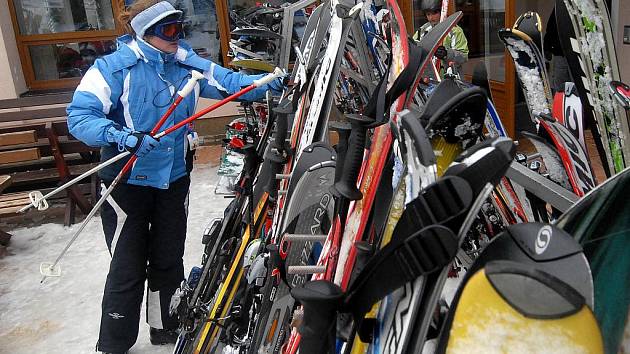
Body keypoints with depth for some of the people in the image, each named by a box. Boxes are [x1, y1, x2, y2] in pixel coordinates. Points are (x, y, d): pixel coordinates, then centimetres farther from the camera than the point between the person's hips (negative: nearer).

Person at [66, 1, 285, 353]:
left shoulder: (187, 64, -1)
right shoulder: (115, 67, -14)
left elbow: (230, 82, 1)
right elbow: (79, 117, -19)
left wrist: (272, 83, -15)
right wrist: (121, 136, -35)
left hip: (174, 178, 5)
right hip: (128, 180, -4)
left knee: (169, 261, 18)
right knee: (128, 269, 3)